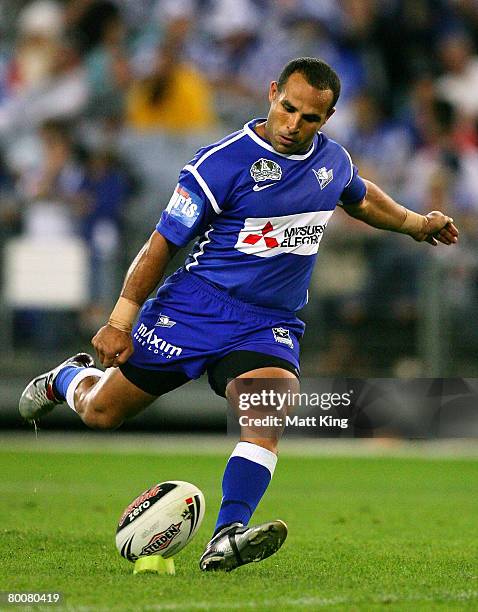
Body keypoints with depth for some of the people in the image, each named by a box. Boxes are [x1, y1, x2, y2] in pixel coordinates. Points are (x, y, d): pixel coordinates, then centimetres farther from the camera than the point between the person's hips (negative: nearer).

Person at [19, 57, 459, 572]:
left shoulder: (333, 161, 4)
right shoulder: (223, 163, -15)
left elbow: (360, 198, 31)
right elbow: (163, 242, -10)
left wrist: (416, 223, 35)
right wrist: (121, 320, -10)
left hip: (269, 326, 3)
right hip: (194, 309, -3)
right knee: (101, 413, 9)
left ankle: (227, 539, -39)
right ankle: (68, 378, 46)